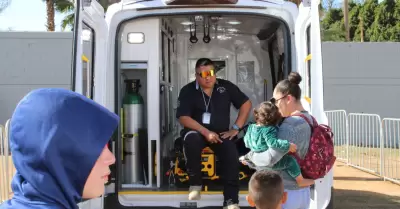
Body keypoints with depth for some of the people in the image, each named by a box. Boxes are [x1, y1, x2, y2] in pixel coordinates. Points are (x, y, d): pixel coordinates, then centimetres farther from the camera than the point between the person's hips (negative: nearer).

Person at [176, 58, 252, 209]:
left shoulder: (226, 86, 2)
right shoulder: (188, 91, -5)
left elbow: (246, 103, 7)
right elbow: (183, 118, -13)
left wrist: (236, 128, -2)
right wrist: (206, 132, -24)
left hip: (221, 133, 2)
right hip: (198, 131, -1)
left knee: (232, 157, -27)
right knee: (191, 139, -37)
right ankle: (195, 183, -16)